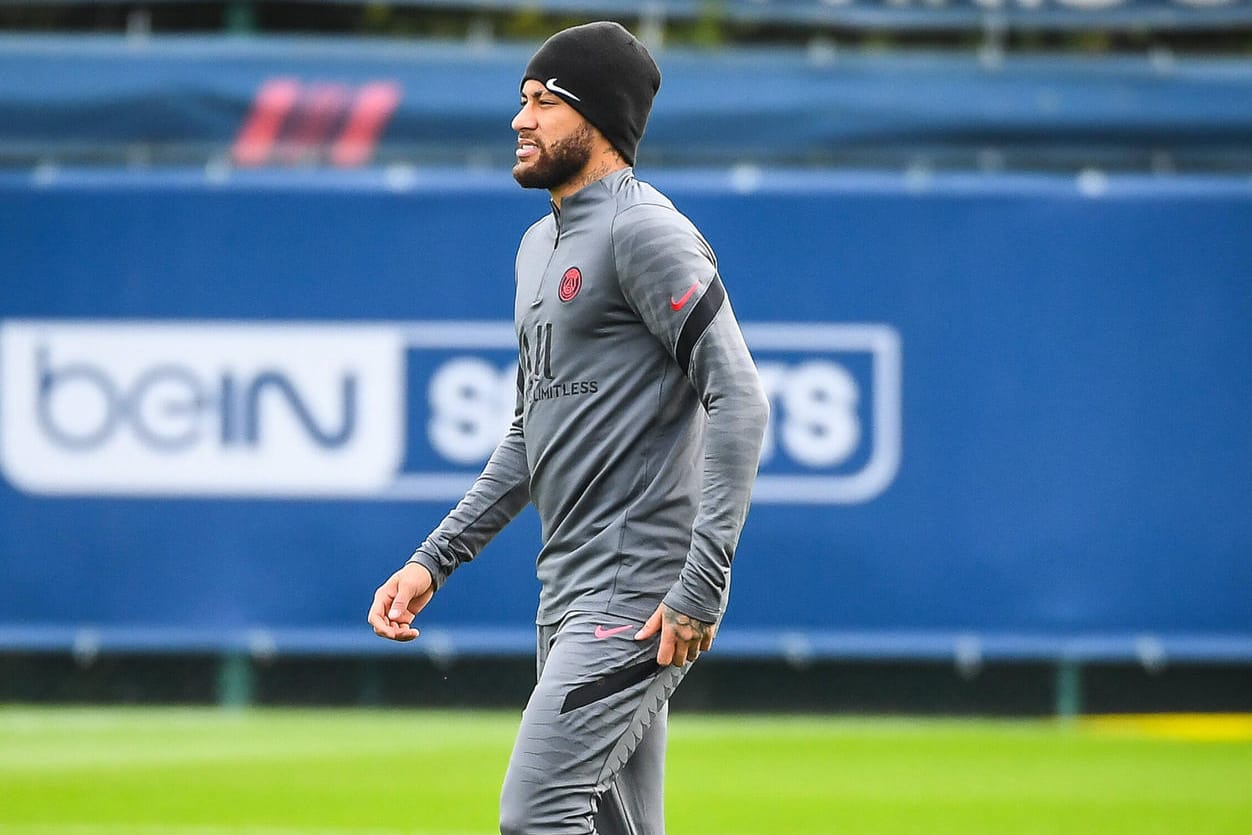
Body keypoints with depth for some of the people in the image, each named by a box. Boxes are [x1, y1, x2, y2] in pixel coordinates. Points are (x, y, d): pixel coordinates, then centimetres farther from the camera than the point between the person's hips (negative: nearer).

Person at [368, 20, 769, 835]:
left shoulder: (645, 231, -11)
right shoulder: (541, 245, 19)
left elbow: (739, 400, -19)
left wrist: (701, 586, -24)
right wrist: (434, 560, 18)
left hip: (638, 598, -10)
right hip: (569, 598, 10)